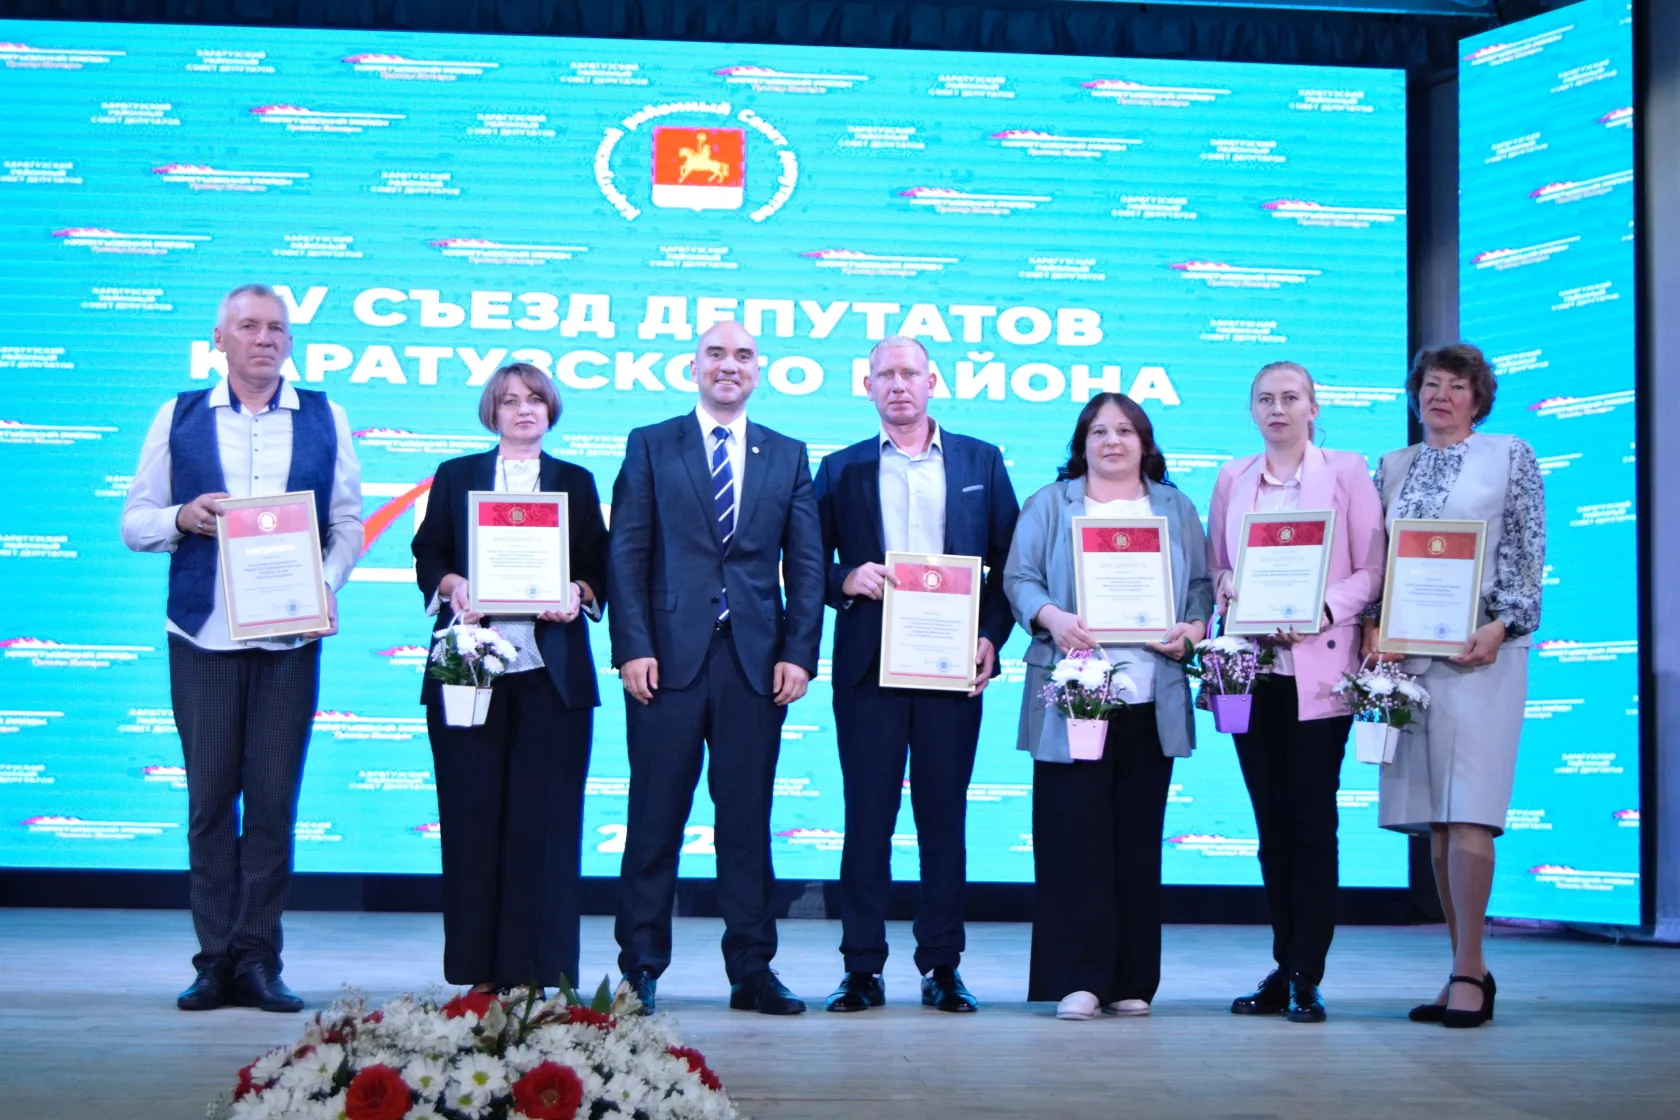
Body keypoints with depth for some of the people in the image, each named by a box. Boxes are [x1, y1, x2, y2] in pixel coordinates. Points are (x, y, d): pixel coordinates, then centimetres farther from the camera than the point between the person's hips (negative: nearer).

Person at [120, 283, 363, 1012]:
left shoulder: (323, 419, 9)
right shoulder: (179, 418, 9)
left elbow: (349, 523, 7)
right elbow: (134, 522, 8)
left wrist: (327, 585, -10)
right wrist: (183, 519, -12)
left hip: (290, 636, 0)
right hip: (203, 635, 0)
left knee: (273, 801, 0)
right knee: (210, 800, 2)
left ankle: (258, 960, 7)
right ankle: (215, 961, 9)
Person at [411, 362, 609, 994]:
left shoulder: (576, 482, 15)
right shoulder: (455, 477, 15)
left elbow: (600, 567, 11)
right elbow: (428, 557, 10)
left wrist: (578, 592, -10)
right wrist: (452, 584, -10)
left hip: (552, 674, 0)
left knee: (545, 818, -3)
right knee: (472, 816, -1)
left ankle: (540, 972, 1)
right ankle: (480, 971, 5)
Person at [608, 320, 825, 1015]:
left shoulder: (788, 457, 15)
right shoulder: (649, 446, 9)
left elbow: (806, 563, 10)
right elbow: (627, 554, 3)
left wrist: (799, 653, -2)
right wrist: (633, 646, -8)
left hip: (756, 662, 2)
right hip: (670, 657, -1)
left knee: (748, 820, 5)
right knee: (656, 818, 1)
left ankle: (752, 971, 11)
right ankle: (640, 969, 8)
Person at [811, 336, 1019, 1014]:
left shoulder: (981, 462, 11)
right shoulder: (841, 470, 11)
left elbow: (1009, 560, 8)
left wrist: (991, 636, -4)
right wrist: (846, 581, -10)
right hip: (868, 666, 0)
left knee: (945, 818, 3)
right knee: (867, 817, 1)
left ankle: (942, 966, 10)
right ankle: (862, 968, 6)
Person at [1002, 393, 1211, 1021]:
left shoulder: (1176, 509, 17)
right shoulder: (1049, 505, 11)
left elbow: (1202, 586, 13)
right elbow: (1019, 579, 3)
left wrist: (1192, 629, -6)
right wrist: (1051, 617, -16)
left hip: (1152, 701, 2)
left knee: (1139, 839, 3)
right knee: (1074, 834, -7)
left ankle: (1132, 981, 10)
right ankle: (1077, 980, -3)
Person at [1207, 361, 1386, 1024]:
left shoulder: (1347, 472, 4)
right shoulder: (1232, 479, 15)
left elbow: (1372, 572, -1)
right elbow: (1215, 565, 18)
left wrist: (1317, 612, -16)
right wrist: (1225, 590, -4)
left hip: (1318, 667, -3)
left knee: (1313, 822, -5)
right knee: (1271, 822, 6)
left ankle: (1307, 977, 0)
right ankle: (1284, 969, 14)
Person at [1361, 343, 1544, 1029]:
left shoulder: (1511, 456, 6)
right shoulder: (1392, 467, 17)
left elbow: (1529, 553, 1)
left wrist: (1502, 625, -11)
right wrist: (1371, 625, 1)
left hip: (1480, 649, -5)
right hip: (1406, 653, 5)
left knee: (1466, 811, -12)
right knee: (1431, 818, 4)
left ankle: (1468, 973, -8)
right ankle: (1469, 968, 11)